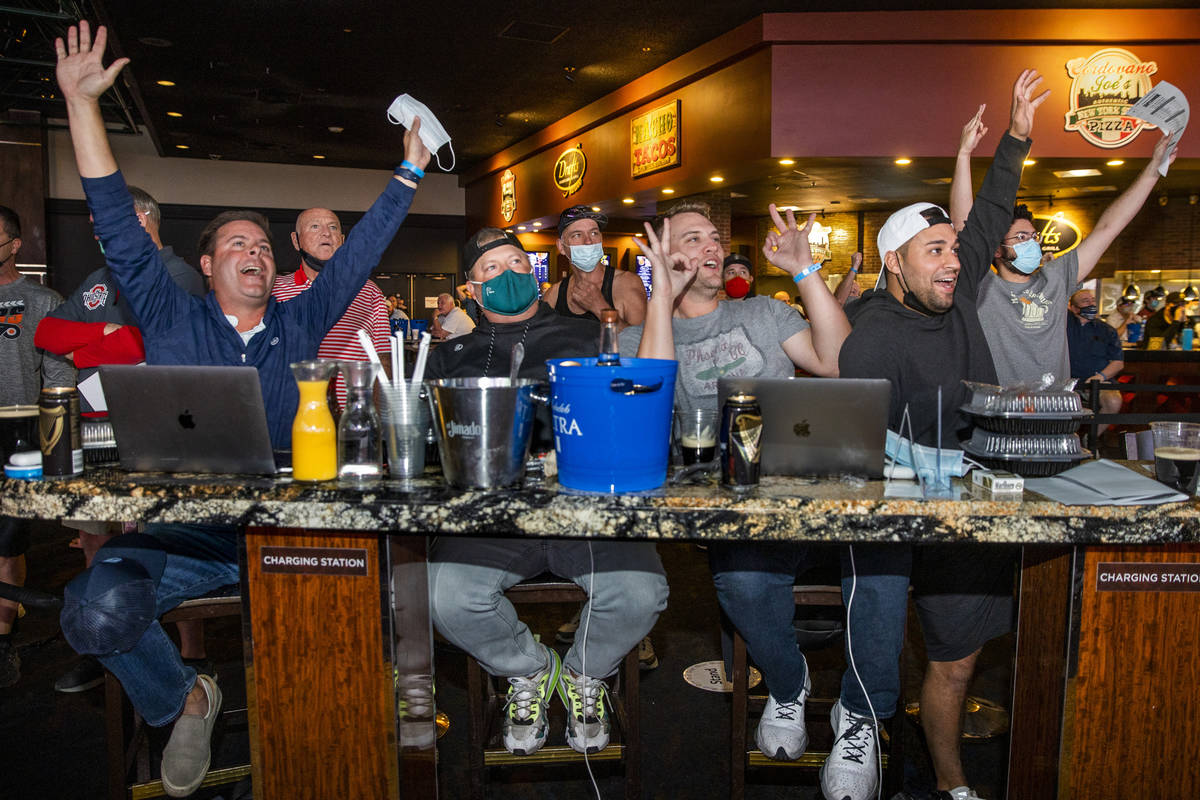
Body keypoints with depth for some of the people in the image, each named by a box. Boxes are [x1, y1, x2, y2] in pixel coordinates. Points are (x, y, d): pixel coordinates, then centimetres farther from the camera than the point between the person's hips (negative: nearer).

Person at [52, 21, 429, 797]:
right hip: (177, 532, -1)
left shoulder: (298, 325, 12)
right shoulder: (172, 319, 8)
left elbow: (358, 252, 12)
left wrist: (410, 172, 12)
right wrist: (83, 103, -2)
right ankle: (184, 701, 6)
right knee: (99, 610, -27)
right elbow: (120, 226, 3)